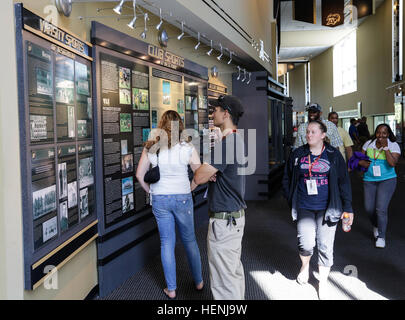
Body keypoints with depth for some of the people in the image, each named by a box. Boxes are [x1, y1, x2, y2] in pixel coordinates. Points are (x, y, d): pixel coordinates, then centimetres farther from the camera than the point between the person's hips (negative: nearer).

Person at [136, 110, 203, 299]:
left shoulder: (151, 148, -6)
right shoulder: (187, 148, -11)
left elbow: (139, 175, -1)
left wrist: (151, 191, 12)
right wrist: (188, 190, 7)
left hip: (159, 199, 1)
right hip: (182, 198, -1)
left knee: (167, 243, 11)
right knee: (189, 240, 17)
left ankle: (171, 289, 20)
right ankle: (198, 281, 30)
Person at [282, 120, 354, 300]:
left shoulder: (333, 155, 1)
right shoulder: (298, 155, 5)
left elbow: (344, 182, 3)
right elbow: (287, 179, 13)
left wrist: (347, 208, 2)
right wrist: (292, 202, 7)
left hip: (326, 208, -1)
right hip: (304, 208, 1)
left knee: (325, 246, 4)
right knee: (306, 244, -9)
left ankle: (323, 283, 23)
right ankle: (305, 265, 25)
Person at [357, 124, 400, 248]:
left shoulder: (393, 145, -5)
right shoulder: (369, 143, 5)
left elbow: (393, 163, -19)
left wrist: (385, 148, -21)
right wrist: (362, 162, -7)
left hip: (387, 180, -3)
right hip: (370, 180, 3)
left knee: (381, 209, -12)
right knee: (369, 208, 4)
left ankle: (381, 236, 6)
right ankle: (376, 226, 37)